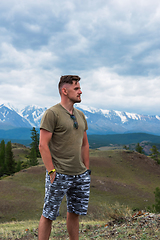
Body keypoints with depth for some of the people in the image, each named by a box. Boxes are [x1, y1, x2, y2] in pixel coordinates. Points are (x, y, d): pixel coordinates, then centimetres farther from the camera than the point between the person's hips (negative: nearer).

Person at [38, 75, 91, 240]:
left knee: (74, 213, 16)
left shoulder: (80, 115, 14)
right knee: (48, 215, 4)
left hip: (80, 175, 7)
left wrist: (86, 169, 14)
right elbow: (43, 145, -13)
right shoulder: (51, 113, -9)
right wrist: (51, 171, -15)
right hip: (59, 175, -7)